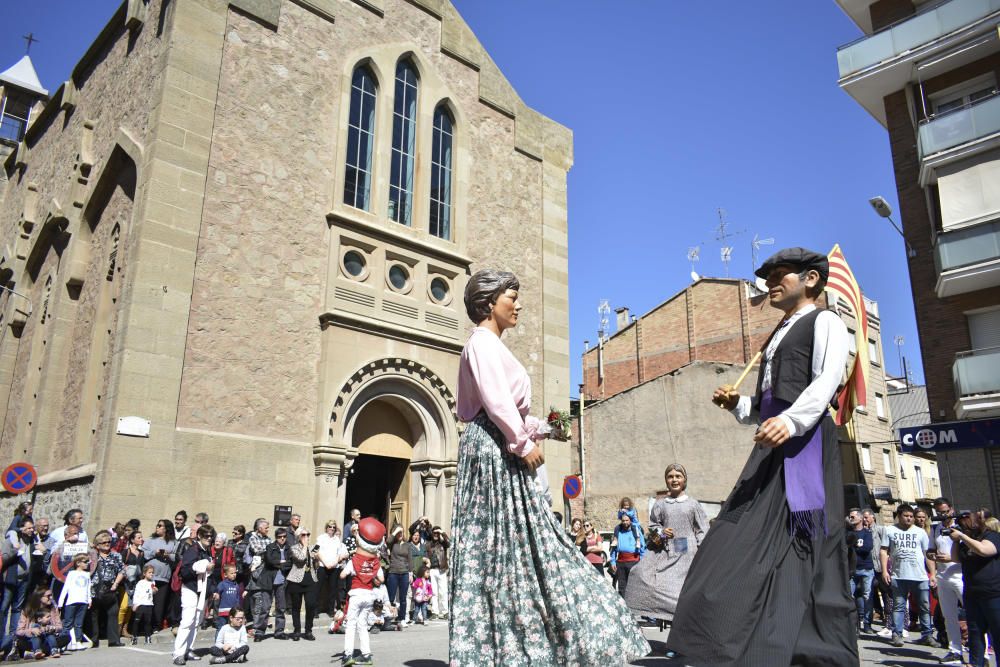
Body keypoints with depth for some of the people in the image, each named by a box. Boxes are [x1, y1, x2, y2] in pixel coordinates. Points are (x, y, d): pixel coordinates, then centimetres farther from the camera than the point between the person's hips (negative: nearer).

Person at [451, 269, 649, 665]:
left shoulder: (490, 345, 22)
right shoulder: (484, 342, -8)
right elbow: (496, 400, -19)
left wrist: (534, 431, 12)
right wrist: (523, 443, -16)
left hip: (503, 449, 10)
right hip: (495, 448, -10)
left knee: (519, 542, 9)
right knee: (505, 541, -8)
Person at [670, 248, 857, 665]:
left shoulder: (825, 322, 4)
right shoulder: (777, 336, 29)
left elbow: (827, 379, -15)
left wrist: (791, 420, -31)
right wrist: (736, 405, 9)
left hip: (805, 437, -8)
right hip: (773, 443, 8)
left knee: (801, 544, -10)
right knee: (752, 540, 1)